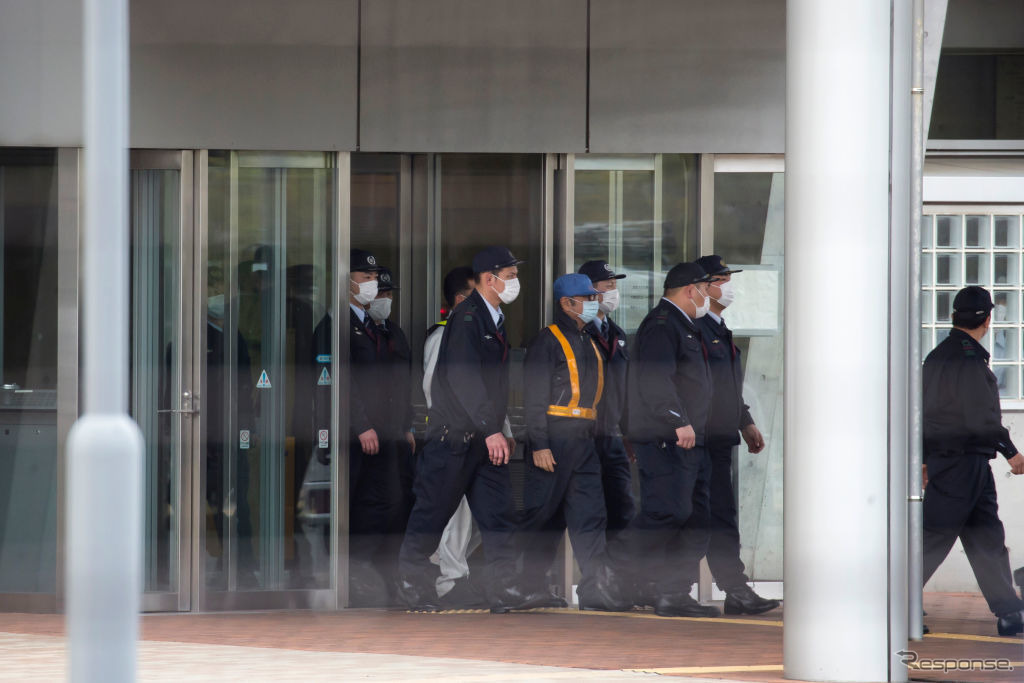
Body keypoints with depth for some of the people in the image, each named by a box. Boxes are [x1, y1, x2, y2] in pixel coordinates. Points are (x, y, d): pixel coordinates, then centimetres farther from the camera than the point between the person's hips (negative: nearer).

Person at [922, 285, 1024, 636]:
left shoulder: (938, 356, 13)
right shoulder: (968, 360, -17)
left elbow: (924, 410, 18)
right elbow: (982, 419, -20)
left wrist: (925, 457, 23)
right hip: (962, 463, -10)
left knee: (987, 537, 9)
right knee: (934, 539, -4)